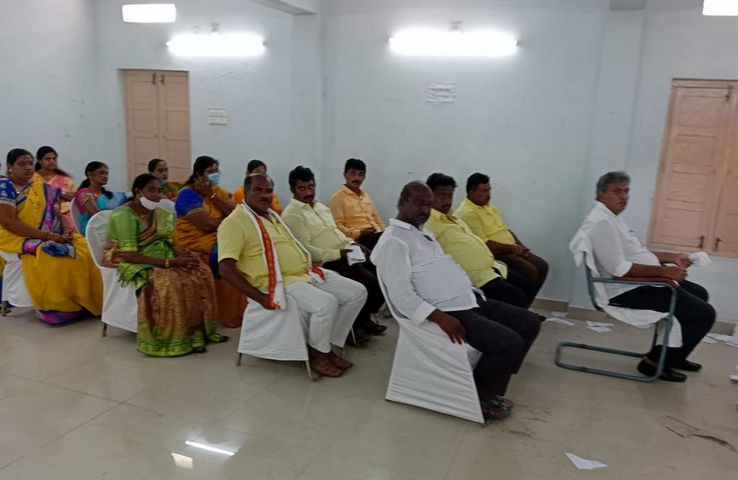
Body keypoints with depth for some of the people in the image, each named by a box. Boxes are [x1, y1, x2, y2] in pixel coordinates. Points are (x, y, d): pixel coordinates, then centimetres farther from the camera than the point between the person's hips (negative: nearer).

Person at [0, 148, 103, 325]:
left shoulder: (43, 188, 15)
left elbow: (58, 214, 14)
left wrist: (67, 229, -11)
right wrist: (46, 235, -21)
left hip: (52, 236, 6)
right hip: (18, 239, -6)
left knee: (85, 251, -17)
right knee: (51, 258, -34)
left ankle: (83, 303, -11)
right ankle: (57, 310, -21)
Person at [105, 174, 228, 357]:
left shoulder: (160, 213, 8)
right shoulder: (124, 215, -17)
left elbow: (165, 242, 10)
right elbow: (129, 256, -24)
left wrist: (179, 252, -14)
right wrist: (168, 263, -28)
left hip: (159, 259, 8)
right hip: (135, 265, -7)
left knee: (200, 271, -14)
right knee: (169, 281, -34)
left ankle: (197, 330, -9)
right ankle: (172, 338, -21)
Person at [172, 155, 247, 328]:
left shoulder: (217, 190, 12)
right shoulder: (188, 194, -10)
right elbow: (207, 224, -21)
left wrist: (211, 195, -9)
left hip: (217, 239, 7)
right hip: (194, 243, -7)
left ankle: (245, 309, -9)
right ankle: (234, 314, -13)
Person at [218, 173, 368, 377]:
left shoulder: (272, 215, 19)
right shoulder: (235, 222, -9)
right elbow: (226, 269, -17)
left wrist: (311, 267, 12)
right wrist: (260, 298, -21)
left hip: (307, 273, 9)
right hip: (282, 282, -9)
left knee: (358, 292, 1)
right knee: (326, 303, -32)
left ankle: (328, 346, 10)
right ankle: (315, 353, -4)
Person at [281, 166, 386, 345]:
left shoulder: (320, 206, 19)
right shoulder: (292, 214, -9)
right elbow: (306, 250, -17)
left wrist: (353, 244, 5)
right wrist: (338, 253, -21)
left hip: (345, 253, 9)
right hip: (327, 262, -9)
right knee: (370, 282, -21)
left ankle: (364, 318, 13)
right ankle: (354, 325, 1)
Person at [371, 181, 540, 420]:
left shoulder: (425, 233, 20)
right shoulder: (393, 240, -13)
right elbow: (400, 293, -22)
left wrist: (472, 292, 13)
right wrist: (439, 316, -28)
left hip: (470, 300, 10)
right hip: (447, 311, -10)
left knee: (529, 323, 8)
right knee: (509, 342, -21)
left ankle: (487, 381, 15)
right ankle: (482, 395, 5)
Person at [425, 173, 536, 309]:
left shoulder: (450, 217, 18)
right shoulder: (426, 223, -14)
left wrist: (491, 259, 20)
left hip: (491, 267, 10)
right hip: (476, 277, -10)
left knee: (526, 287, 13)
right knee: (516, 299, -17)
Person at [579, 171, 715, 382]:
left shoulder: (612, 218, 13)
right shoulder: (602, 222, -22)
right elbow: (619, 269, -28)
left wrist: (673, 257, 13)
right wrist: (665, 271, -23)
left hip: (639, 283, 11)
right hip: (629, 291, -11)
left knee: (699, 293, 25)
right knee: (704, 313, -10)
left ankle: (673, 355, 31)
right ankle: (657, 361, 1)